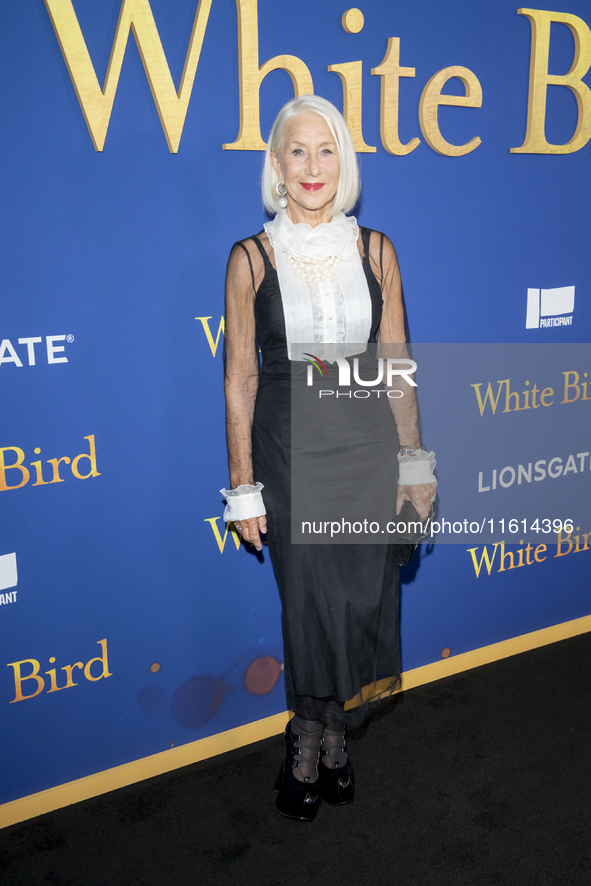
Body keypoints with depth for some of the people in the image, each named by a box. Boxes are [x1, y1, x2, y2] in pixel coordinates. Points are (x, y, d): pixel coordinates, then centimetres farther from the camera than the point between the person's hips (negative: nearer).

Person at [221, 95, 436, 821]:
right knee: (311, 603, 7)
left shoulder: (374, 250, 3)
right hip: (289, 448, -2)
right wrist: (243, 486, -5)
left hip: (368, 442, 3)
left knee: (365, 597, 8)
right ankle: (317, 741, 33)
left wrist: (415, 461, 4)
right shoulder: (251, 258, -4)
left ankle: (321, 740, 33)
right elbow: (239, 378, -3)